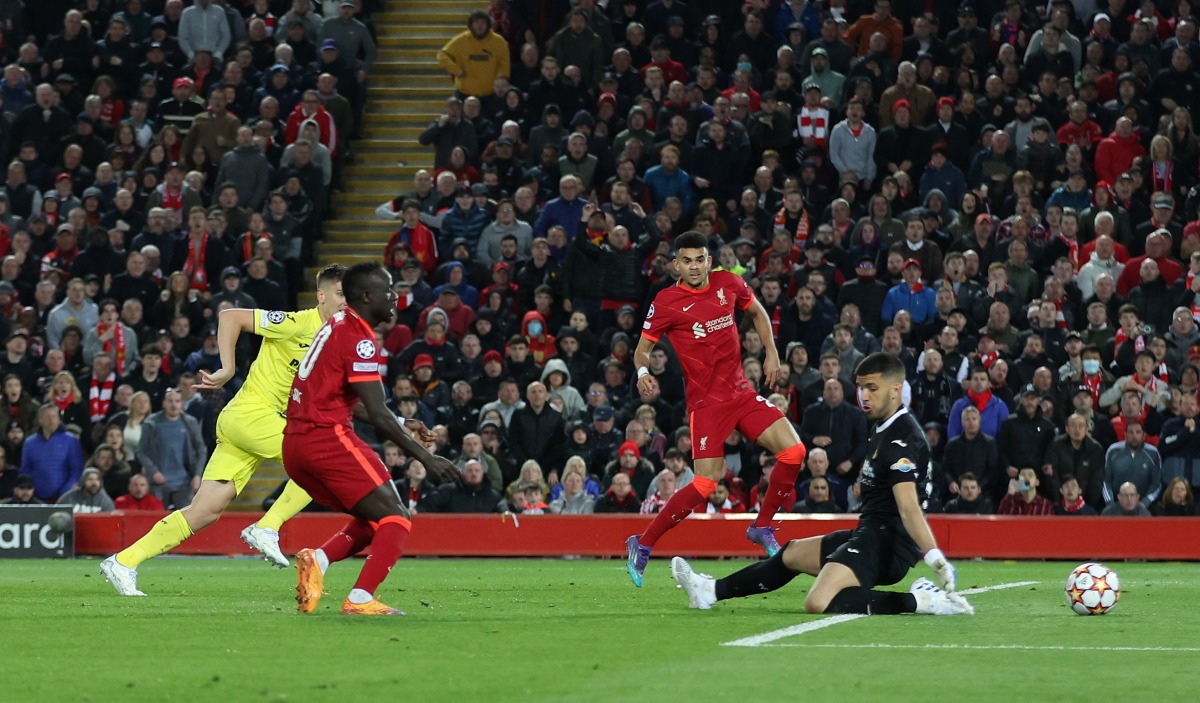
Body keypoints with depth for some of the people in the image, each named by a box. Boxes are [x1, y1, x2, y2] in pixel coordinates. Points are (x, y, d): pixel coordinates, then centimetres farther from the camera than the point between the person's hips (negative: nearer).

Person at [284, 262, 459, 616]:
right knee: (395, 520, -4)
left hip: (294, 445, 9)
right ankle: (360, 599, -16)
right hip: (328, 438, -9)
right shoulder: (359, 340, -11)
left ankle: (318, 558, -3)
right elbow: (378, 416, -15)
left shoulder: (336, 326, 18)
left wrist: (404, 426, 26)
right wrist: (426, 458, -11)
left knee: (371, 519, 18)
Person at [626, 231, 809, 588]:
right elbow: (643, 348, -3)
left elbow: (757, 312, 22)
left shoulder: (729, 283, 3)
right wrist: (642, 371, -25)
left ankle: (762, 527, 10)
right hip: (706, 401, -5)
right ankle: (642, 545, 0)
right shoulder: (667, 302, -10)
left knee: (793, 451, -9)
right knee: (705, 484, -15)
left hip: (742, 392, 5)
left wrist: (772, 353, 11)